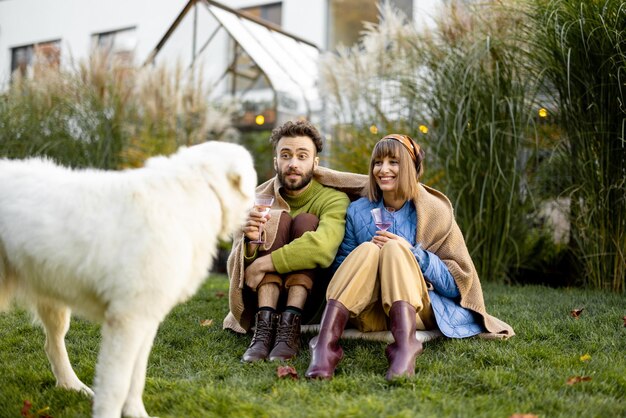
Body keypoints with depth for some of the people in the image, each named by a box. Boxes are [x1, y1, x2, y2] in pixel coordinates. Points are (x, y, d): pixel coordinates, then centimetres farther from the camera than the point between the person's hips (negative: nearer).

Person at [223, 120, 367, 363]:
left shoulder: (333, 198, -10)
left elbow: (324, 246, -33)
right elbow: (235, 271, -6)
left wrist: (263, 264, -29)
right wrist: (250, 242, -29)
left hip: (308, 300, -2)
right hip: (263, 297, 2)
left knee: (306, 221, -22)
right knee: (277, 219, -19)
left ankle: (290, 326, -35)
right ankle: (265, 324, -34)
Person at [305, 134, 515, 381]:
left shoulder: (433, 212, 2)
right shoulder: (358, 211, 9)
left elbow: (459, 282, -1)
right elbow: (341, 268, 11)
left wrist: (412, 253, -15)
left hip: (418, 310, -1)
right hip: (370, 314, 2)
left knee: (394, 248, -26)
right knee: (367, 250, -26)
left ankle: (405, 345, -50)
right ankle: (325, 345, -46)